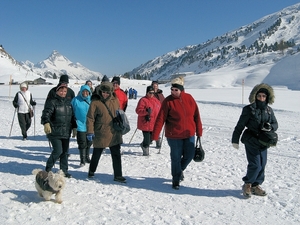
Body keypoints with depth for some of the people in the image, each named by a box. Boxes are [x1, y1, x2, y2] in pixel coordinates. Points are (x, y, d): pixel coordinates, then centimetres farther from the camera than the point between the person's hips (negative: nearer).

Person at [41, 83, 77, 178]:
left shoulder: (68, 102, 14)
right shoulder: (52, 102, -6)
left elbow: (72, 116, 22)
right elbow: (46, 113, -20)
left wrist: (74, 127, 19)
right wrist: (46, 123, -38)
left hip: (66, 133, 6)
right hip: (54, 132, -6)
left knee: (65, 152, 10)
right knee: (58, 151, -11)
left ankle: (64, 171, 23)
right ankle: (48, 169, 10)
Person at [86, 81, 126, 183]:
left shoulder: (115, 100, 1)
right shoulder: (95, 102, -11)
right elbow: (90, 118, -9)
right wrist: (90, 132, -13)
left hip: (114, 133, 3)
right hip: (101, 133, -3)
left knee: (116, 155, 4)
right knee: (97, 154, 14)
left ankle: (118, 175, 13)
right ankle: (91, 171, 36)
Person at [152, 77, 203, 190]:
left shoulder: (189, 98, -1)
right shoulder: (168, 101, -11)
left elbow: (196, 115, 5)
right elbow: (160, 119, -14)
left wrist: (199, 131, 7)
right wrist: (155, 135, -20)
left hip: (189, 134, 4)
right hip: (174, 135, -3)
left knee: (189, 155, 10)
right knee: (176, 158, 5)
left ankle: (180, 170, 40)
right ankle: (176, 179, 25)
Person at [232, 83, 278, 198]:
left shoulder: (269, 110, 7)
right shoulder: (249, 109, -7)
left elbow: (275, 124, 15)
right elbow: (240, 126, -5)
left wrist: (270, 127, -10)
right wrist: (235, 140, -4)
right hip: (251, 142, -5)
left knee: (262, 165, 9)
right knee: (255, 165, -9)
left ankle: (255, 185, 26)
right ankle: (247, 184, 12)